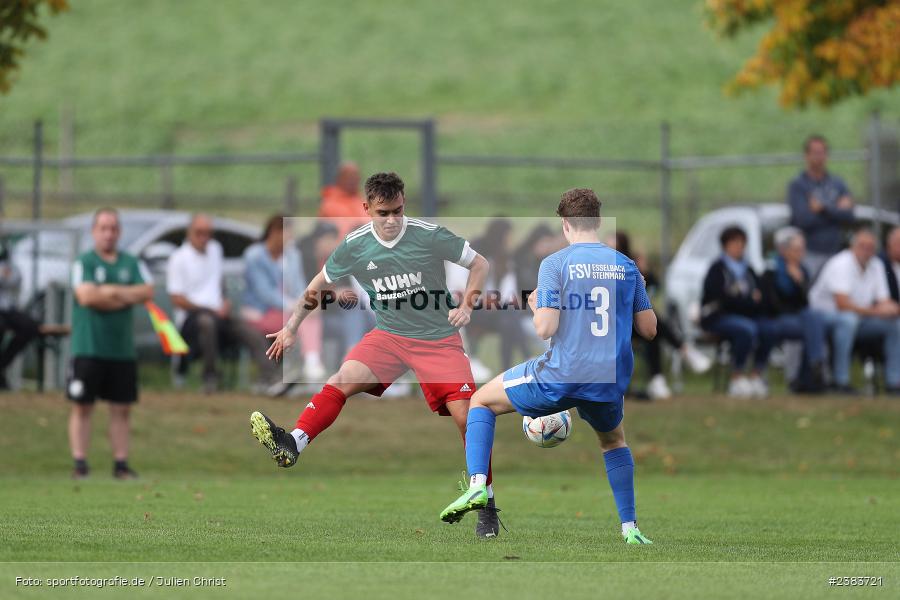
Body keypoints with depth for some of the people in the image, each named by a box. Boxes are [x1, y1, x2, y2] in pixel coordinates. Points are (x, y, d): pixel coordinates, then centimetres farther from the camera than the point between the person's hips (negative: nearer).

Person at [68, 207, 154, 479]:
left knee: (121, 408, 5)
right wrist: (127, 296, -8)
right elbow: (86, 296, -16)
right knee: (82, 406, -3)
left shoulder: (132, 264, 11)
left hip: (122, 349, 4)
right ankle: (79, 463, 0)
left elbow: (147, 292, -2)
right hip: (88, 347, -4)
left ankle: (121, 464, 10)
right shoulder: (84, 262, -2)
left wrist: (111, 291, -11)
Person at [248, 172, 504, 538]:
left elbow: (479, 264, 0)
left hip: (439, 340, -2)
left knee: (466, 418, -12)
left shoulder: (430, 236, -13)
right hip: (389, 334, 2)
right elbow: (320, 284, 12)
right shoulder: (355, 246, -5)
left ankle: (486, 506, 2)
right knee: (344, 378, -26)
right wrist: (292, 327, 11)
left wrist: (466, 307, -12)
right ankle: (292, 445, -39)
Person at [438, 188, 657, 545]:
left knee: (482, 401, 17)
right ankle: (629, 528, 25)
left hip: (561, 377, -4)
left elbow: (545, 329, -14)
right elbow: (649, 329, 10)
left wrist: (536, 306, 9)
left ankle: (477, 485, 0)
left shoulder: (555, 264, -6)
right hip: (611, 381, 4)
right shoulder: (626, 266, 7)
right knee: (614, 441, 34)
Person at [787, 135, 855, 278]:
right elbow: (803, 219, -14)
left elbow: (849, 217, 0)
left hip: (834, 252, 4)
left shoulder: (838, 184, 10)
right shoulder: (797, 185, -3)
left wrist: (823, 208, -12)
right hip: (810, 254, -4)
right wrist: (835, 211, -7)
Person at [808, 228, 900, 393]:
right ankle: (841, 382, -38)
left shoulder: (876, 266, 5)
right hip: (824, 314, -8)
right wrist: (874, 311, -31)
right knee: (848, 319, -40)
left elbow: (884, 301, 4)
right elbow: (842, 304, -30)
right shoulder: (841, 264, -20)